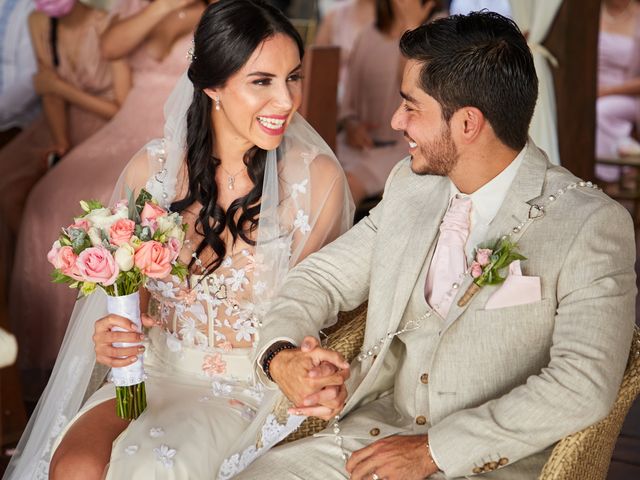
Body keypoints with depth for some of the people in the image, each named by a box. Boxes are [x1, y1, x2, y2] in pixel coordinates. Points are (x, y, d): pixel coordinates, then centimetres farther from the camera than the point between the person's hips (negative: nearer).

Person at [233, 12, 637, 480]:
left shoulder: (593, 225, -11)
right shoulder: (410, 186, 8)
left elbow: (584, 386, -20)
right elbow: (324, 276, 14)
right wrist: (280, 355, -8)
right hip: (370, 437, 6)